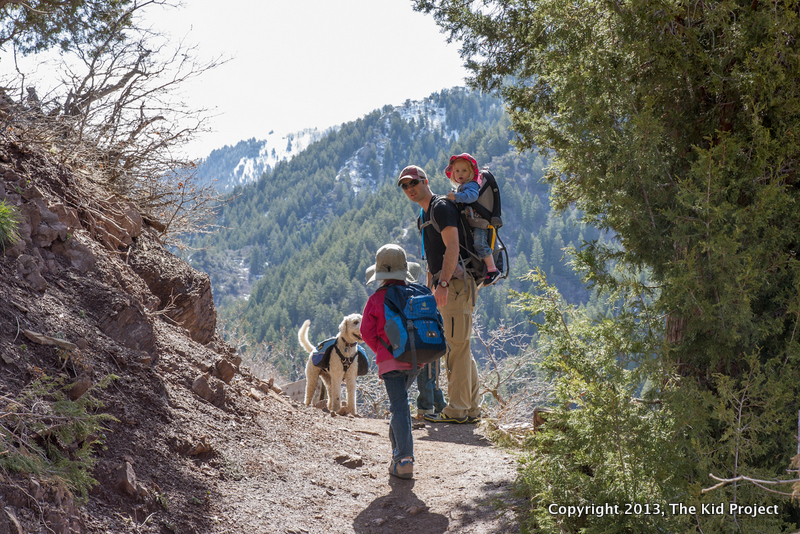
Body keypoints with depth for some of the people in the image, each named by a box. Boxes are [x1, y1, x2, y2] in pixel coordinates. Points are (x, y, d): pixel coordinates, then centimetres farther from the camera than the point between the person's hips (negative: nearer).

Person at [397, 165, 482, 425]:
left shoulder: (441, 207, -9)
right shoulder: (425, 215, 22)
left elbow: (452, 249, -20)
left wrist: (443, 283, -28)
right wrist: (428, 290, 24)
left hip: (456, 281, -10)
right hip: (447, 285, 10)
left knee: (456, 346, -10)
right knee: (460, 347, 10)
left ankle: (456, 410, -10)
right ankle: (472, 409, 14)